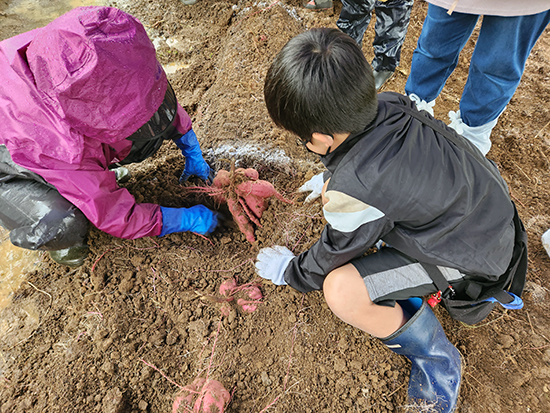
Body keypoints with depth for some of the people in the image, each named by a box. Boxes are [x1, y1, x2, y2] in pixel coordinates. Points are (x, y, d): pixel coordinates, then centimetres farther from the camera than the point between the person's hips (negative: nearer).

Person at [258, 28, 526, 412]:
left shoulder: (355, 190, -37)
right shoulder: (389, 103, -17)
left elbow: (332, 258, -16)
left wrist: (288, 271, 3)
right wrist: (333, 180, 21)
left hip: (470, 257, -8)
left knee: (340, 289, -24)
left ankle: (436, 359, 2)